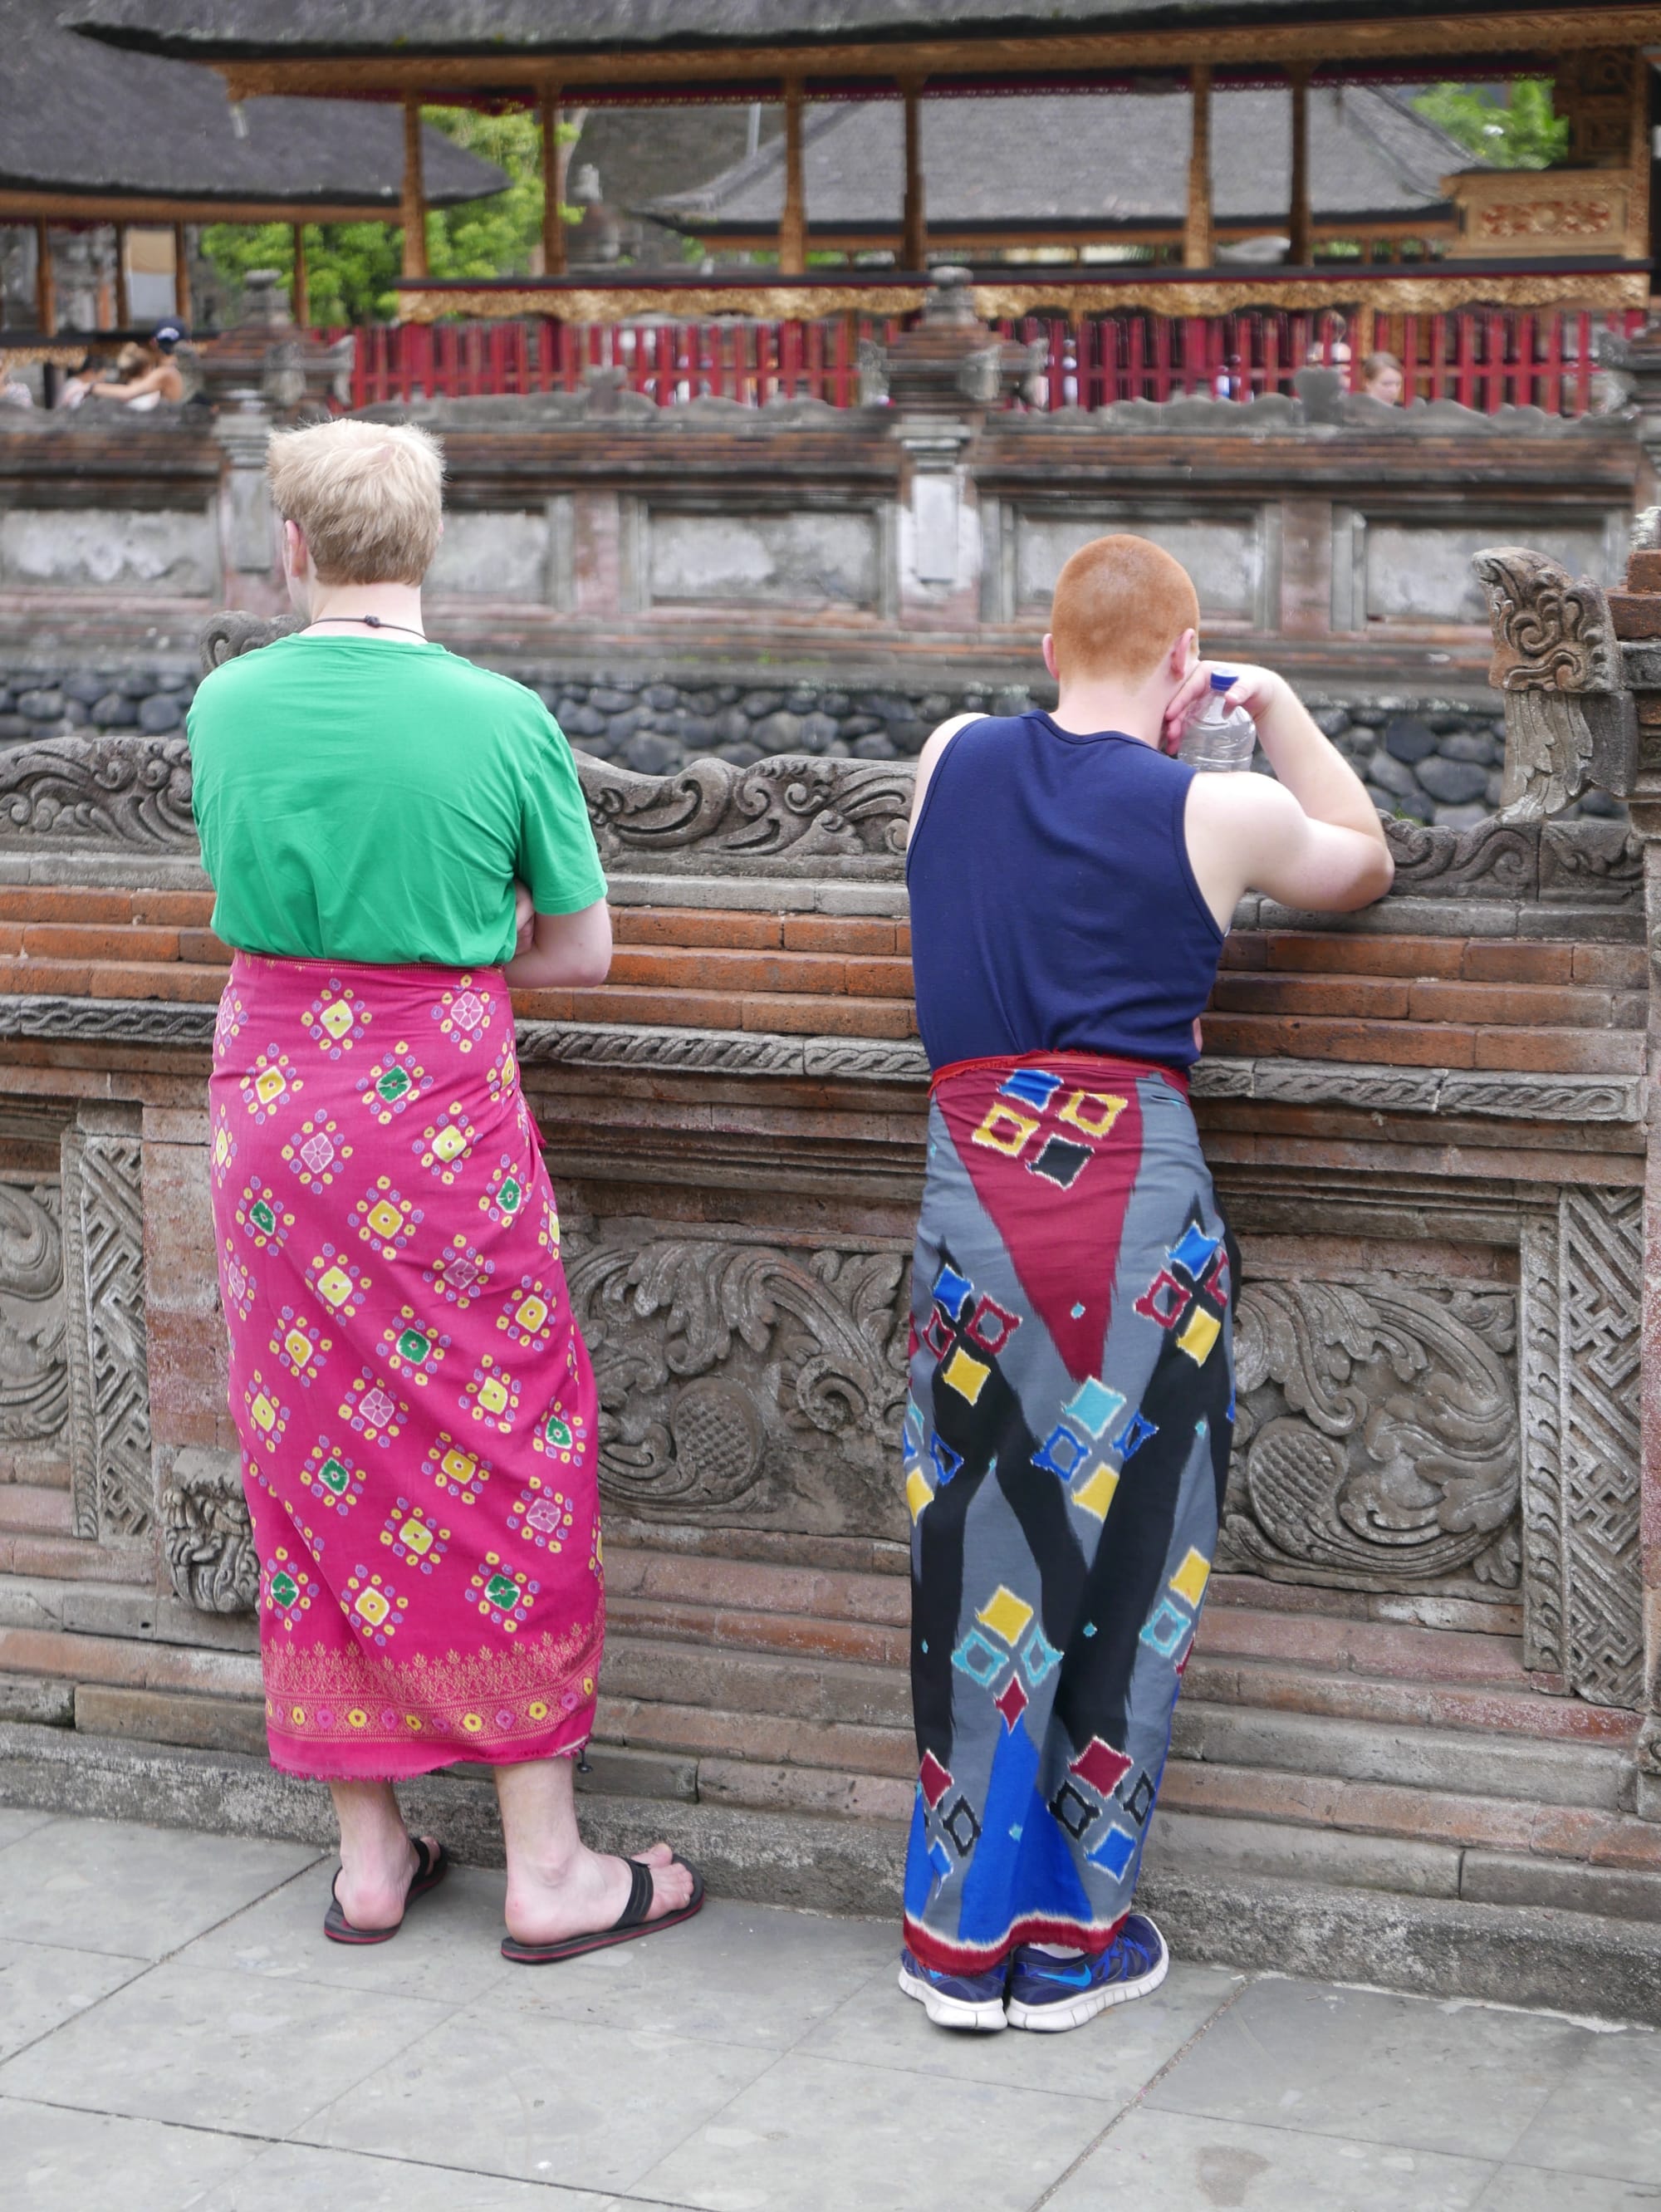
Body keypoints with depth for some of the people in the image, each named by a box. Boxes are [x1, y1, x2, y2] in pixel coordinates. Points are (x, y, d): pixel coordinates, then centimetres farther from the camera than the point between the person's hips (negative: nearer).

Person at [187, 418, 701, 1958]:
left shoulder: (225, 705, -1)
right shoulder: (504, 718, -9)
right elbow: (582, 951, 0)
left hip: (271, 1101, 3)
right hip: (442, 1109, -3)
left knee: (317, 1461, 11)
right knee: (497, 1456, 6)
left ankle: (369, 1857, 20)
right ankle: (546, 1868, 12)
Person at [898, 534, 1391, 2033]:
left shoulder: (954, 759, 8)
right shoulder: (1224, 814, 1)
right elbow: (1365, 865, 23)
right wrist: (1276, 713, 31)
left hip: (978, 1199, 3)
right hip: (1141, 1205, -2)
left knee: (988, 1570, 12)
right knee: (1124, 1578, 9)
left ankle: (964, 1932, 18)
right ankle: (1070, 1941, 18)